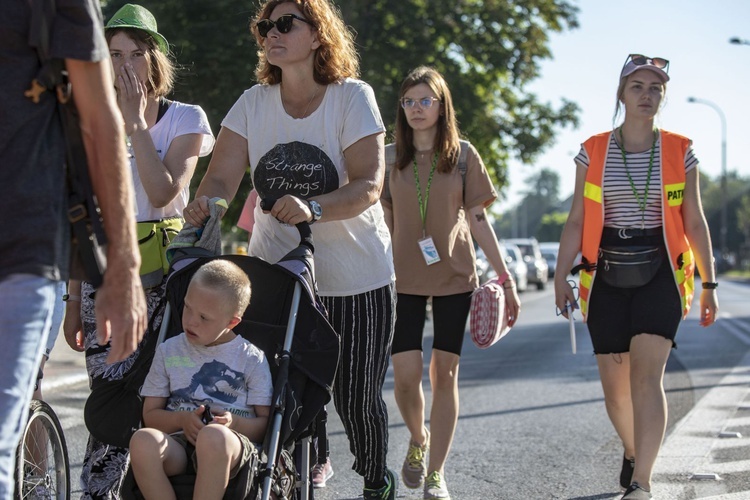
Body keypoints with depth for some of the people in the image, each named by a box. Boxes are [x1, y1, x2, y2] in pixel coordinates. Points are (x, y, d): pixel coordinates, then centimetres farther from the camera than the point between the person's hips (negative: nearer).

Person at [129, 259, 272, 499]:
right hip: (178, 441, 2)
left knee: (214, 436, -41)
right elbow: (150, 415, 17)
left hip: (230, 444, -2)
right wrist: (182, 420, -5)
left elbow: (265, 423, 9)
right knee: (143, 440, -34)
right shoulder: (168, 351, 19)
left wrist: (234, 423, -13)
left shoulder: (252, 359, 11)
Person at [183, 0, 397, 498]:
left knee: (356, 399, 1)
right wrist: (204, 203, -30)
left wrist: (312, 209, -36)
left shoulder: (352, 97, -8)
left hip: (354, 279, -2)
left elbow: (368, 185, -18)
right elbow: (222, 177, -6)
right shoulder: (253, 103, 2)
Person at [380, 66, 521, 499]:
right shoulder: (390, 158, 3)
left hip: (454, 276, 0)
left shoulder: (463, 154, 1)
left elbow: (478, 220, 2)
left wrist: (506, 278, -2)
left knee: (445, 372, 2)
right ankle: (418, 440, 24)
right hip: (403, 277, 0)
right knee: (406, 374, -7)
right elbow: (382, 223, 7)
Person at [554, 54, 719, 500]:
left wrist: (709, 284, 6)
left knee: (646, 376, -18)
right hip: (607, 277, 2)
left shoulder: (680, 152, 3)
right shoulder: (593, 152, 4)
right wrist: (561, 277, -5)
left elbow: (695, 222, 7)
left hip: (659, 274, -2)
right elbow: (577, 221, 4)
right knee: (614, 384, 7)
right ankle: (633, 451, 37)